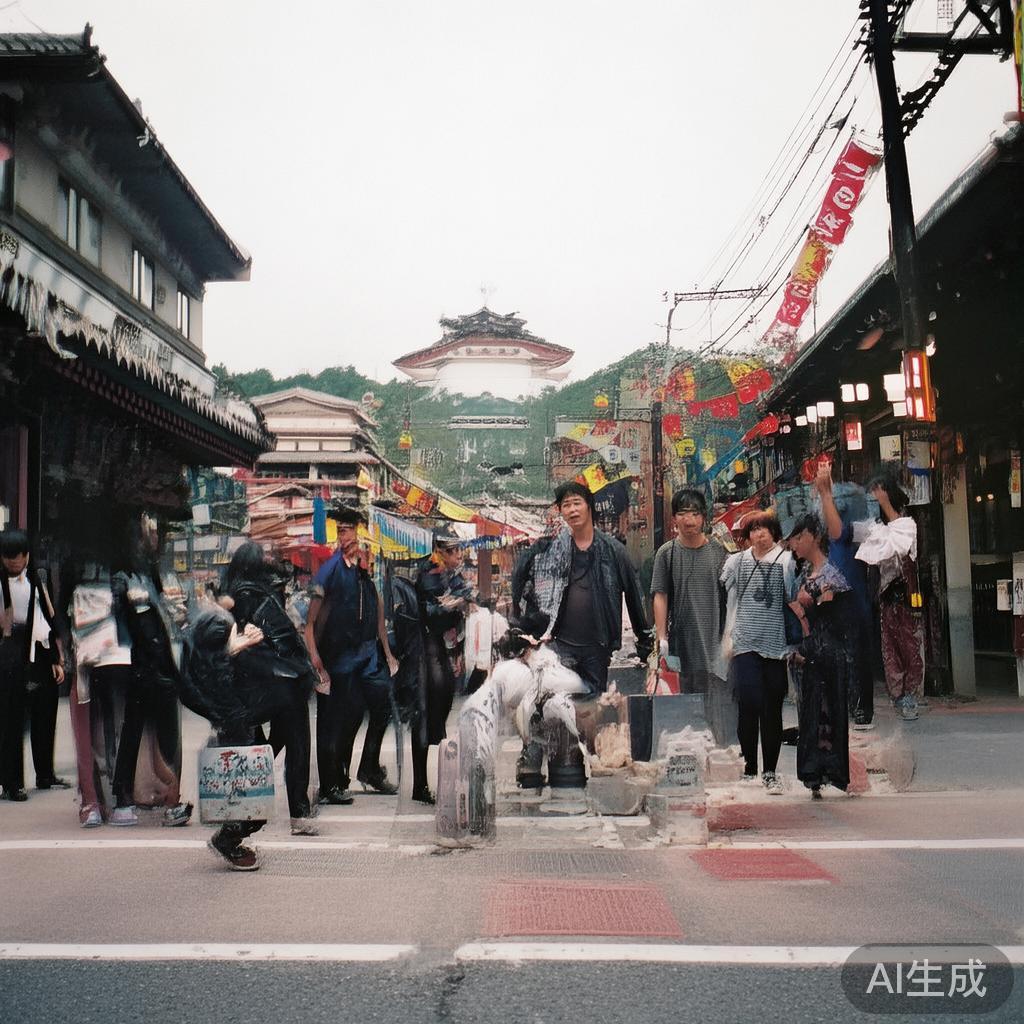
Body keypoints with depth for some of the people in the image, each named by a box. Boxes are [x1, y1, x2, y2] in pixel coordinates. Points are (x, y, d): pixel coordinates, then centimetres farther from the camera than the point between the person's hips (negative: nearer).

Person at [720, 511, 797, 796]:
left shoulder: (786, 561, 3)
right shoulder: (736, 561, 8)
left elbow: (795, 599, 1)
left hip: (775, 644, 0)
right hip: (745, 643, 0)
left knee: (772, 710, 6)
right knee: (749, 705, -10)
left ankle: (770, 772, 17)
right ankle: (749, 767, 3)